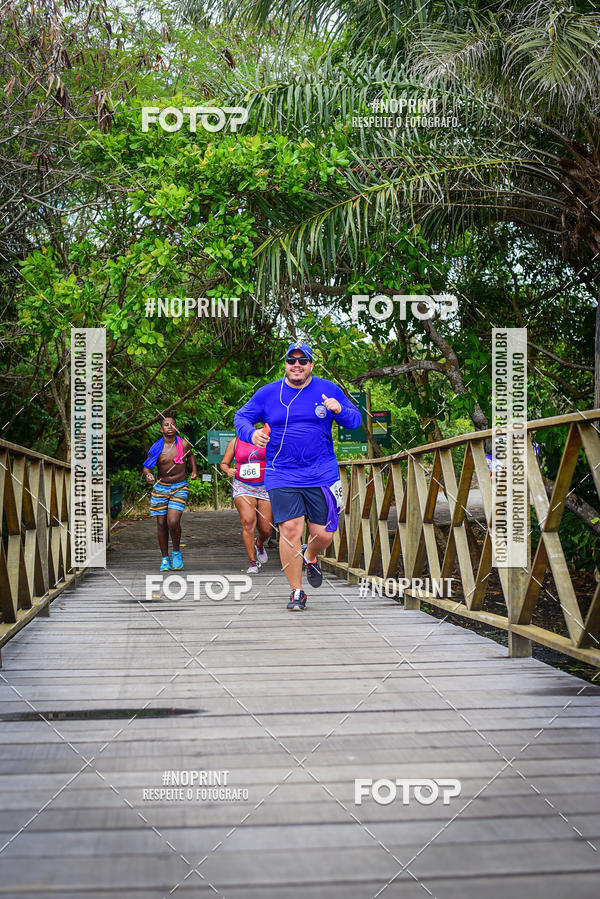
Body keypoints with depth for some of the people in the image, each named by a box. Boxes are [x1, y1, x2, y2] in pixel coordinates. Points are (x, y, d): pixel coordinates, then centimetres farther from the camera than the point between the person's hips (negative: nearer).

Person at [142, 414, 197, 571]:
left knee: (173, 521, -18)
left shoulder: (183, 444, -3)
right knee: (161, 524, 3)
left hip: (179, 488, -1)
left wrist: (194, 470, 14)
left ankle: (176, 552, 5)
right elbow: (146, 466, -4)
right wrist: (148, 475, -25)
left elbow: (190, 454, 21)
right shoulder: (157, 448, -6)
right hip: (160, 487, 1)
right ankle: (165, 558, 17)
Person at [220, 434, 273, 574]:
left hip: (264, 488, 1)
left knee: (266, 529, 1)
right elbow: (224, 463, 10)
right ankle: (253, 562, -16)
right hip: (243, 488, -1)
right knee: (248, 521, -22)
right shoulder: (235, 442, 5)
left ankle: (259, 544, 39)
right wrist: (228, 470, -12)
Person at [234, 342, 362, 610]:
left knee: (323, 534, 0)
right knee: (290, 530, -12)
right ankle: (296, 591, 2)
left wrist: (339, 410, -16)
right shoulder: (268, 393, 4)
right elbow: (241, 417, 10)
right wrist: (251, 433, -13)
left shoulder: (329, 390, 4)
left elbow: (356, 420, 7)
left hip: (321, 475, 1)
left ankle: (310, 557, 38)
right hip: (282, 476, -1)